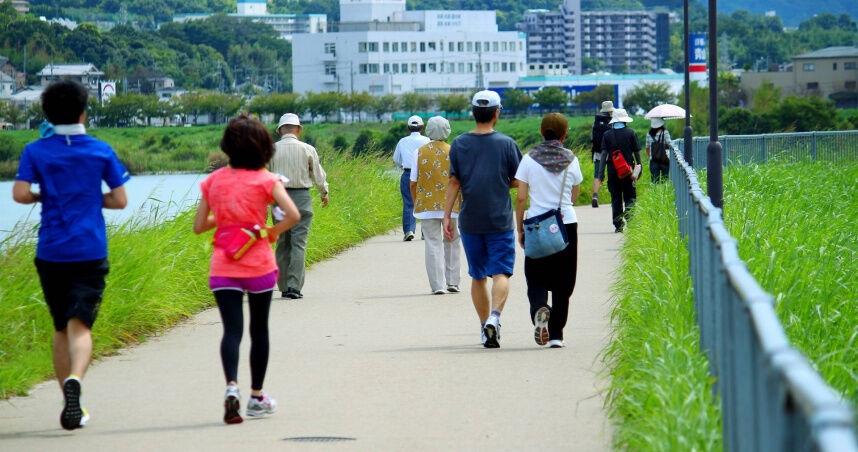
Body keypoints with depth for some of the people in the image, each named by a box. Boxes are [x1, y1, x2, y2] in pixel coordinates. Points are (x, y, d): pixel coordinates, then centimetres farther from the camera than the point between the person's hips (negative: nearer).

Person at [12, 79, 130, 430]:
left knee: (61, 328, 15)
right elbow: (120, 200, 3)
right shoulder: (101, 151, 2)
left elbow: (20, 194, -9)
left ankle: (71, 404, 18)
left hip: (51, 253, 1)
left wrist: (45, 196, 11)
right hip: (90, 252, -1)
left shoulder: (36, 152, 1)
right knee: (80, 325, -9)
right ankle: (74, 379, -38)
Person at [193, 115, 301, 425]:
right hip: (259, 265, -1)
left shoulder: (214, 180, 3)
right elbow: (293, 215, -18)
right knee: (259, 329, 14)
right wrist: (272, 232, 0)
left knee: (232, 329, -5)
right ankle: (256, 397, 22)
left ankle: (232, 386, -30)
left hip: (223, 267, 1)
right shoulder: (266, 180, -5)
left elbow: (199, 225, 7)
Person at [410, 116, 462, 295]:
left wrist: (416, 204, 13)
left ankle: (438, 285, -2)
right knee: (452, 242, 15)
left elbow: (413, 183, 1)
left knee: (433, 243, 2)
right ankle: (452, 281, 15)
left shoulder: (420, 152, 0)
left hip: (427, 205, 0)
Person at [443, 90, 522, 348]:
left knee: (478, 277, 12)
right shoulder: (506, 143, -4)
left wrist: (447, 215, 2)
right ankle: (494, 317, -26)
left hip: (469, 221, 3)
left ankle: (484, 326, 15)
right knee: (500, 273, -5)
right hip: (500, 220, -2)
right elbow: (517, 181, 1)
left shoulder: (459, 144, 2)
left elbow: (454, 182, -1)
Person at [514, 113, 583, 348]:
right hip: (566, 223, 1)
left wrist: (519, 229, 5)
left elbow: (521, 198, -3)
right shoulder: (571, 160, 0)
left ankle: (539, 308, -23)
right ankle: (556, 335, 6)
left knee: (536, 278, 8)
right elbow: (574, 197, 10)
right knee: (562, 282, 8)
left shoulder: (529, 159, -3)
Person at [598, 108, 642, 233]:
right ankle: (629, 211, -25)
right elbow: (637, 152, 1)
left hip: (612, 170, 1)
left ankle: (618, 225, 7)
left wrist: (601, 172, -1)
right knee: (630, 196, 5)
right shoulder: (631, 133, -1)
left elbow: (604, 154, -3)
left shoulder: (607, 135, 1)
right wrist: (638, 167, 13)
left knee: (616, 199, 8)